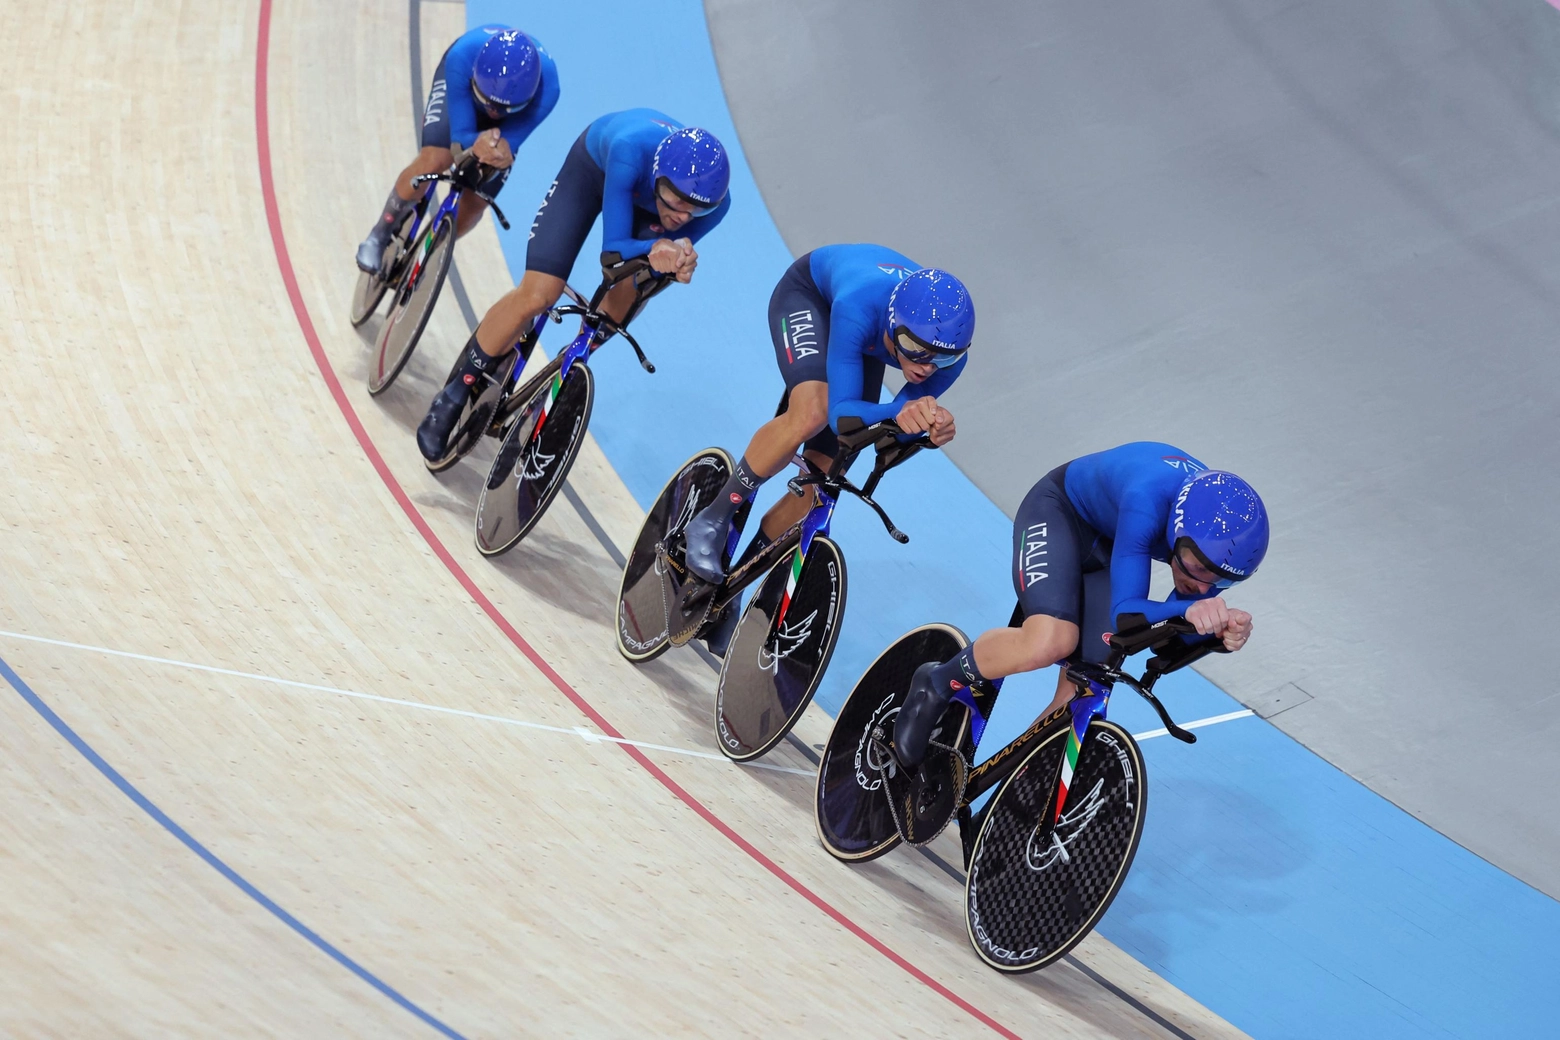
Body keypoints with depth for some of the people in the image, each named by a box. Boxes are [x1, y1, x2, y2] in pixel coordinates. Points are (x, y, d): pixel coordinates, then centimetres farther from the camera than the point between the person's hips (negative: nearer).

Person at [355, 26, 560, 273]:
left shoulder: (546, 88, -44)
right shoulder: (462, 56, -45)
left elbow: (511, 139, -35)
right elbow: (461, 136, -38)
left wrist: (500, 151, -59)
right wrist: (479, 145, -61)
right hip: (459, 84, -1)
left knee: (475, 204, -7)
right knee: (433, 160, -27)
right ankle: (380, 235, -3)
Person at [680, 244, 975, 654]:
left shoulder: (950, 355, -34)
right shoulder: (861, 307, -46)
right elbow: (841, 411, -43)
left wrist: (930, 424, -44)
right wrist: (900, 413, -62)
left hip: (867, 338, 4)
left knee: (823, 476, -4)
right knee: (811, 413, -34)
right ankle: (713, 520, -14)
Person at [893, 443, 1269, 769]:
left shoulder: (1227, 535, -26)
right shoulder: (1149, 502, -43)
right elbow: (1126, 612, -41)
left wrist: (1222, 627, -39)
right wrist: (1190, 609, -58)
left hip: (1107, 542, 6)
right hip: (1060, 511, -5)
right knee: (1050, 642, -32)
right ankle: (938, 684, -4)